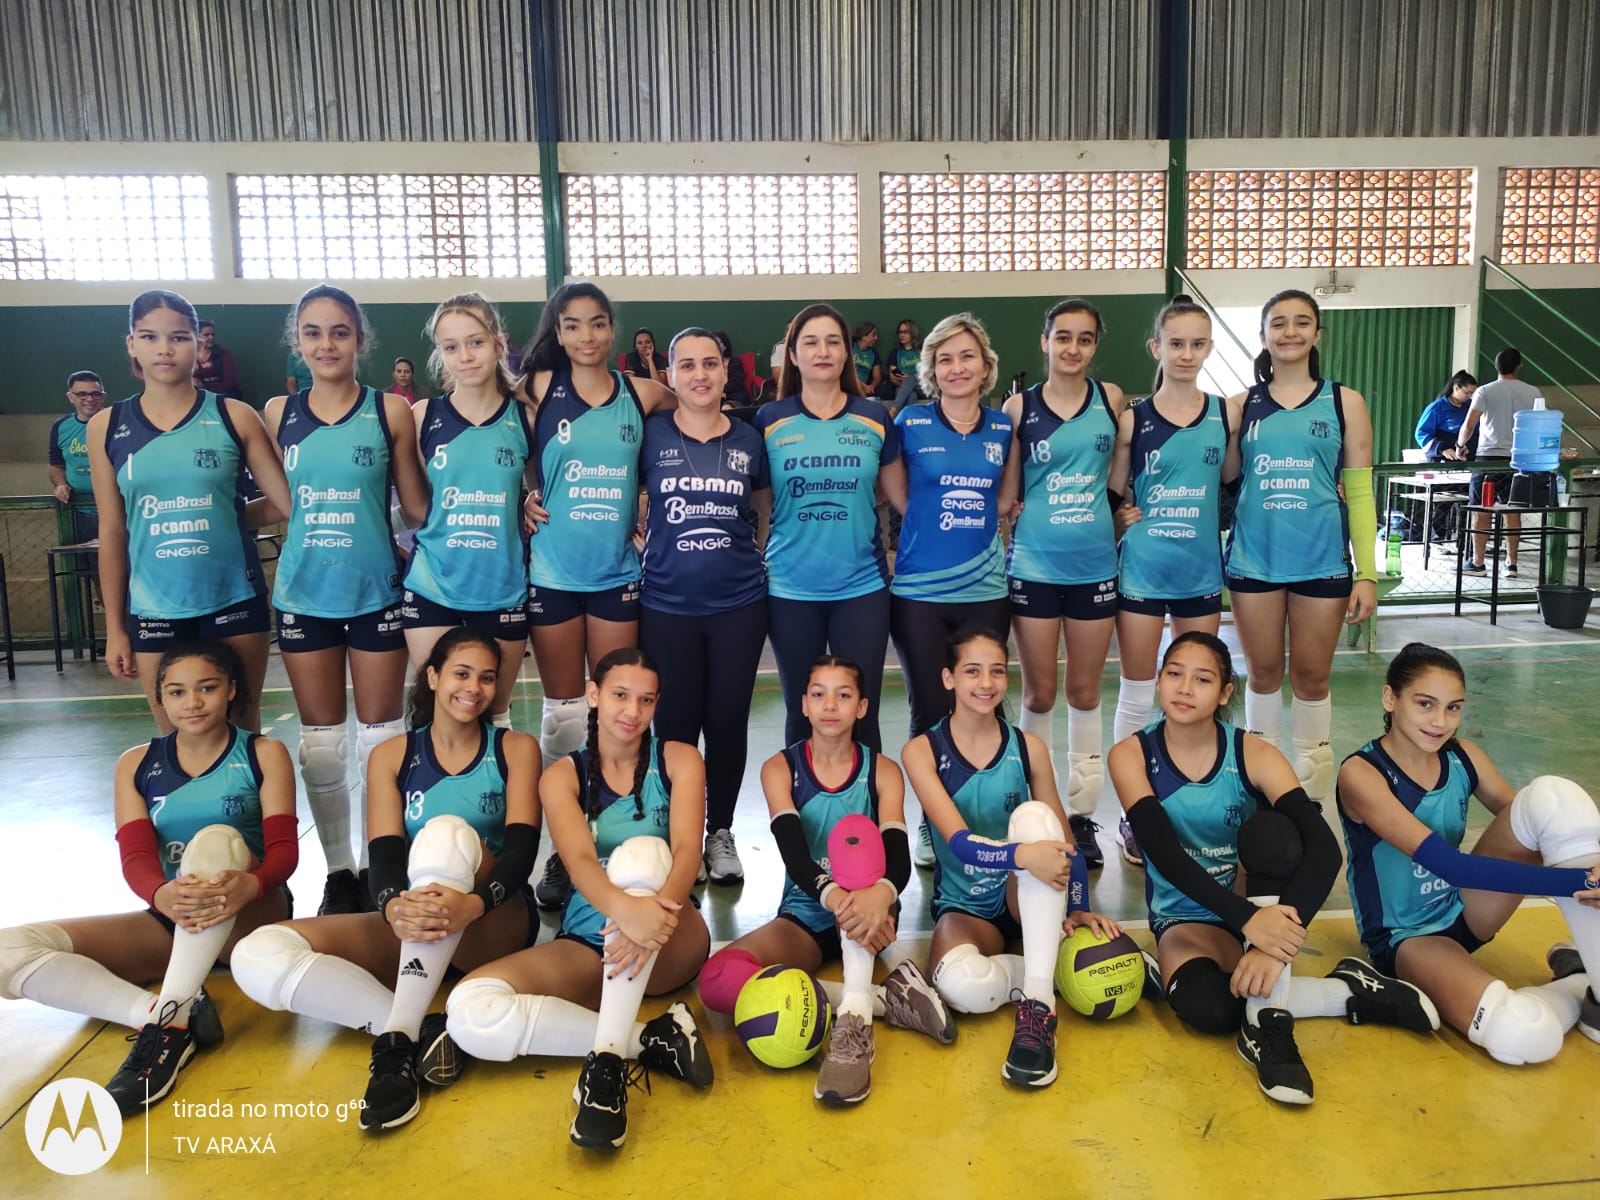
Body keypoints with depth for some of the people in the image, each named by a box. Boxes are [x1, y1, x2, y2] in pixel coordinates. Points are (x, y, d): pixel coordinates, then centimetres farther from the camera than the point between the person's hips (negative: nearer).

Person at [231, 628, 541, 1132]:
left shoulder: (516, 749, 3)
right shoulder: (391, 756, 7)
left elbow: (522, 846, -12)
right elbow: (384, 854, -6)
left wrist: (473, 903, -34)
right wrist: (394, 907, -31)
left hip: (495, 926, -2)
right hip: (411, 932, 3)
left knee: (447, 833, -34)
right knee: (259, 956, -20)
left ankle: (399, 1037, -33)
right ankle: (426, 1030, -26)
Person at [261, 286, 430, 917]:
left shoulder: (391, 410, -3)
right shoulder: (279, 413, 5)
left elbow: (416, 505, 0)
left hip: (375, 592, -2)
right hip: (303, 593, 3)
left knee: (380, 735, 7)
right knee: (320, 740, 10)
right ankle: (338, 871, 24)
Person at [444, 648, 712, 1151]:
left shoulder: (678, 760, 1)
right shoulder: (562, 776, 2)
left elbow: (687, 849, -17)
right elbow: (580, 862, -19)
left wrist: (657, 910, -41)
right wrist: (625, 908, -43)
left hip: (670, 948, -1)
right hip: (587, 945, 2)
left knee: (641, 852, -35)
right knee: (471, 1009, -26)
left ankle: (608, 1058, -36)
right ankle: (653, 1039, -23)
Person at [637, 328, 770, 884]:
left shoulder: (748, 440, 5)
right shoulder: (651, 435, 0)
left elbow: (768, 511, 18)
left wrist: (771, 564, 9)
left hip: (739, 603, 1)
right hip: (667, 604, -1)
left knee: (728, 721, 9)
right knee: (675, 726, 5)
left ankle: (720, 832, 26)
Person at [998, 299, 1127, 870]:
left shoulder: (1110, 398, 2)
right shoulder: (1019, 406, -1)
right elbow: (1006, 494, 3)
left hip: (1095, 563, 1)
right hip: (1034, 565, -1)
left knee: (1085, 692, 11)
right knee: (1039, 694, 6)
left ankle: (1082, 813, 23)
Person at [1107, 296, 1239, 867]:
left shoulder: (1224, 413, 3)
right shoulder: (1133, 418, -2)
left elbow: (1233, 483, 11)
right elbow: (1113, 494, 4)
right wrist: (1125, 520, -12)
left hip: (1201, 570, 2)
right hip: (1142, 570, -2)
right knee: (1137, 696, 4)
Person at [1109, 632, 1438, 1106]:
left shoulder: (1253, 755, -13)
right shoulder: (1132, 755, -12)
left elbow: (1324, 848, -26)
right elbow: (1164, 852, -24)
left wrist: (1275, 943, -42)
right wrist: (1246, 920, -39)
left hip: (1263, 904, 1)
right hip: (1188, 916, 0)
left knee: (1269, 830, -32)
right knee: (1202, 1006, -35)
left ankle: (1267, 1020, -30)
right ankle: (1347, 992, -12)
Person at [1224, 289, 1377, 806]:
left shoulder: (1343, 402, 3)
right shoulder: (1241, 405, 5)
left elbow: (1360, 492, 2)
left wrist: (1367, 573, -3)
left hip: (1322, 559, -1)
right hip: (1254, 557, 1)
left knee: (1312, 676, 7)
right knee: (1263, 671, 10)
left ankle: (1311, 798, 22)